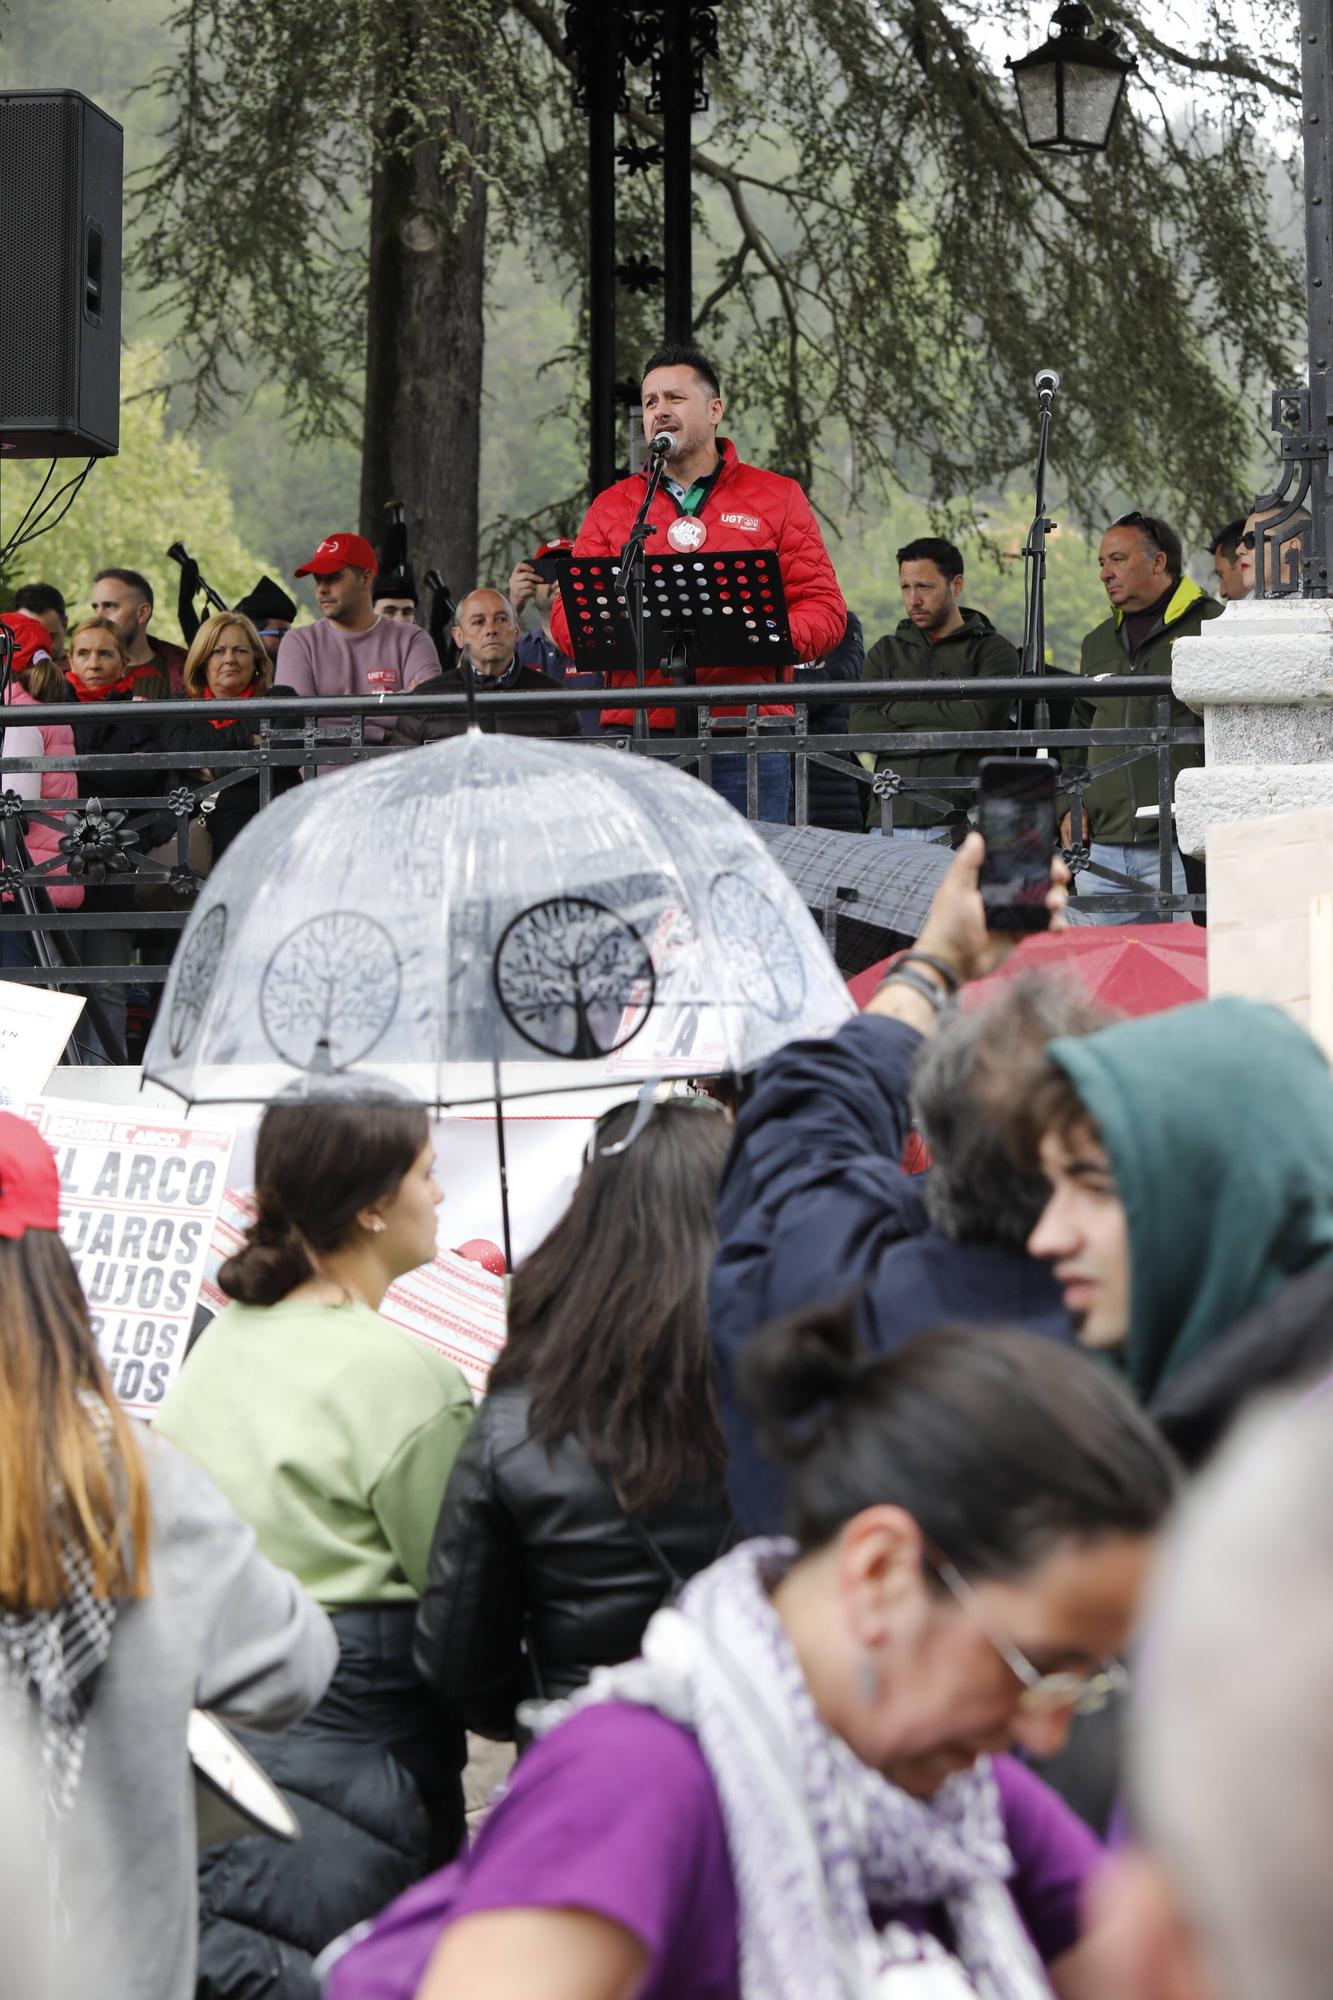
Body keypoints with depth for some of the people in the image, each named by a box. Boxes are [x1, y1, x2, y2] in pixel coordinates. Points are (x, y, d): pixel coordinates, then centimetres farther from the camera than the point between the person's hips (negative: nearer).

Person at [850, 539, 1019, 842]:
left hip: (959, 823, -3)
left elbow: (978, 717, -9)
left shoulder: (992, 649, 9)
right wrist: (939, 735, -6)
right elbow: (862, 728, 5)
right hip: (889, 821, 3)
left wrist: (895, 709, 0)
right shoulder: (885, 652, 20)